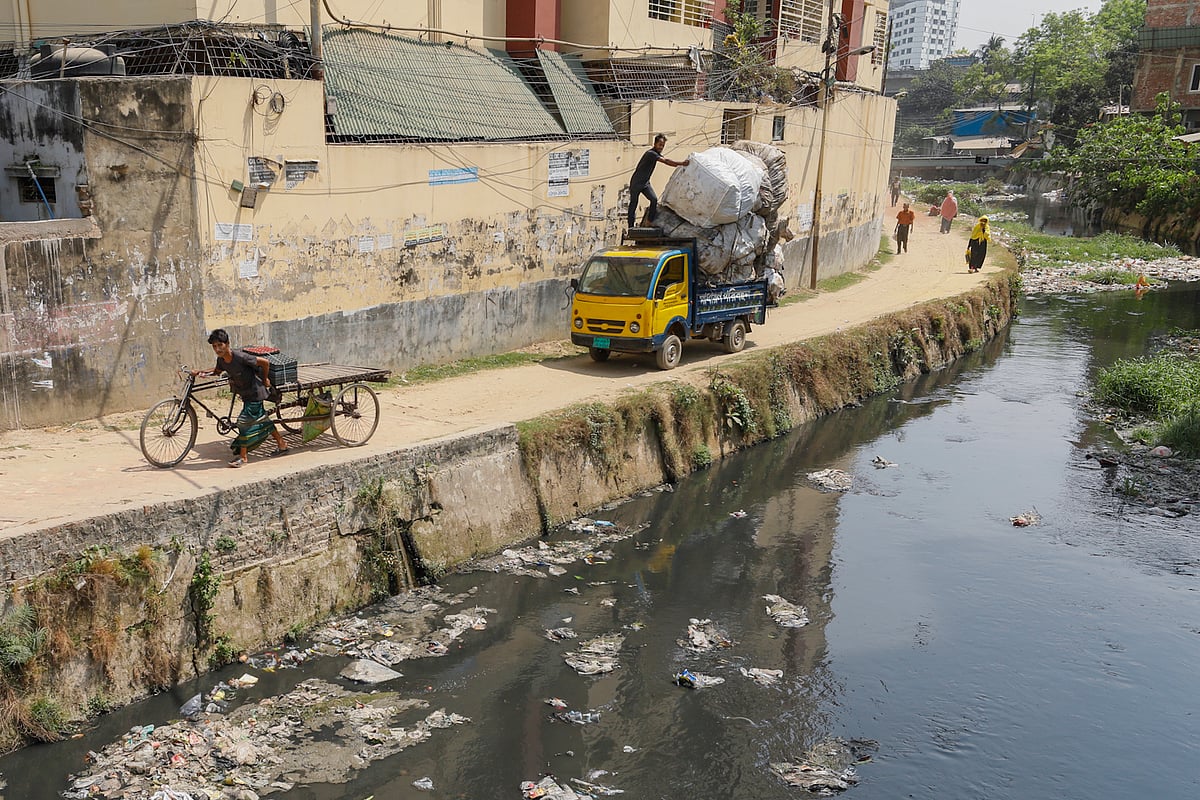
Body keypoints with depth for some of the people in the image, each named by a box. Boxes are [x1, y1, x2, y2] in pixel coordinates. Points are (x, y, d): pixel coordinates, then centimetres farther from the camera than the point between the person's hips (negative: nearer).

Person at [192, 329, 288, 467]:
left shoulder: (240, 357, -29)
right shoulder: (221, 360, -7)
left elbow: (265, 362, -22)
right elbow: (217, 371, 16)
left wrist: (265, 380, -8)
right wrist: (200, 371, 1)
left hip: (254, 392, -8)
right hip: (245, 393, 8)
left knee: (244, 421, -10)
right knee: (260, 419, 18)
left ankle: (243, 455, 2)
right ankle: (281, 443, 34)